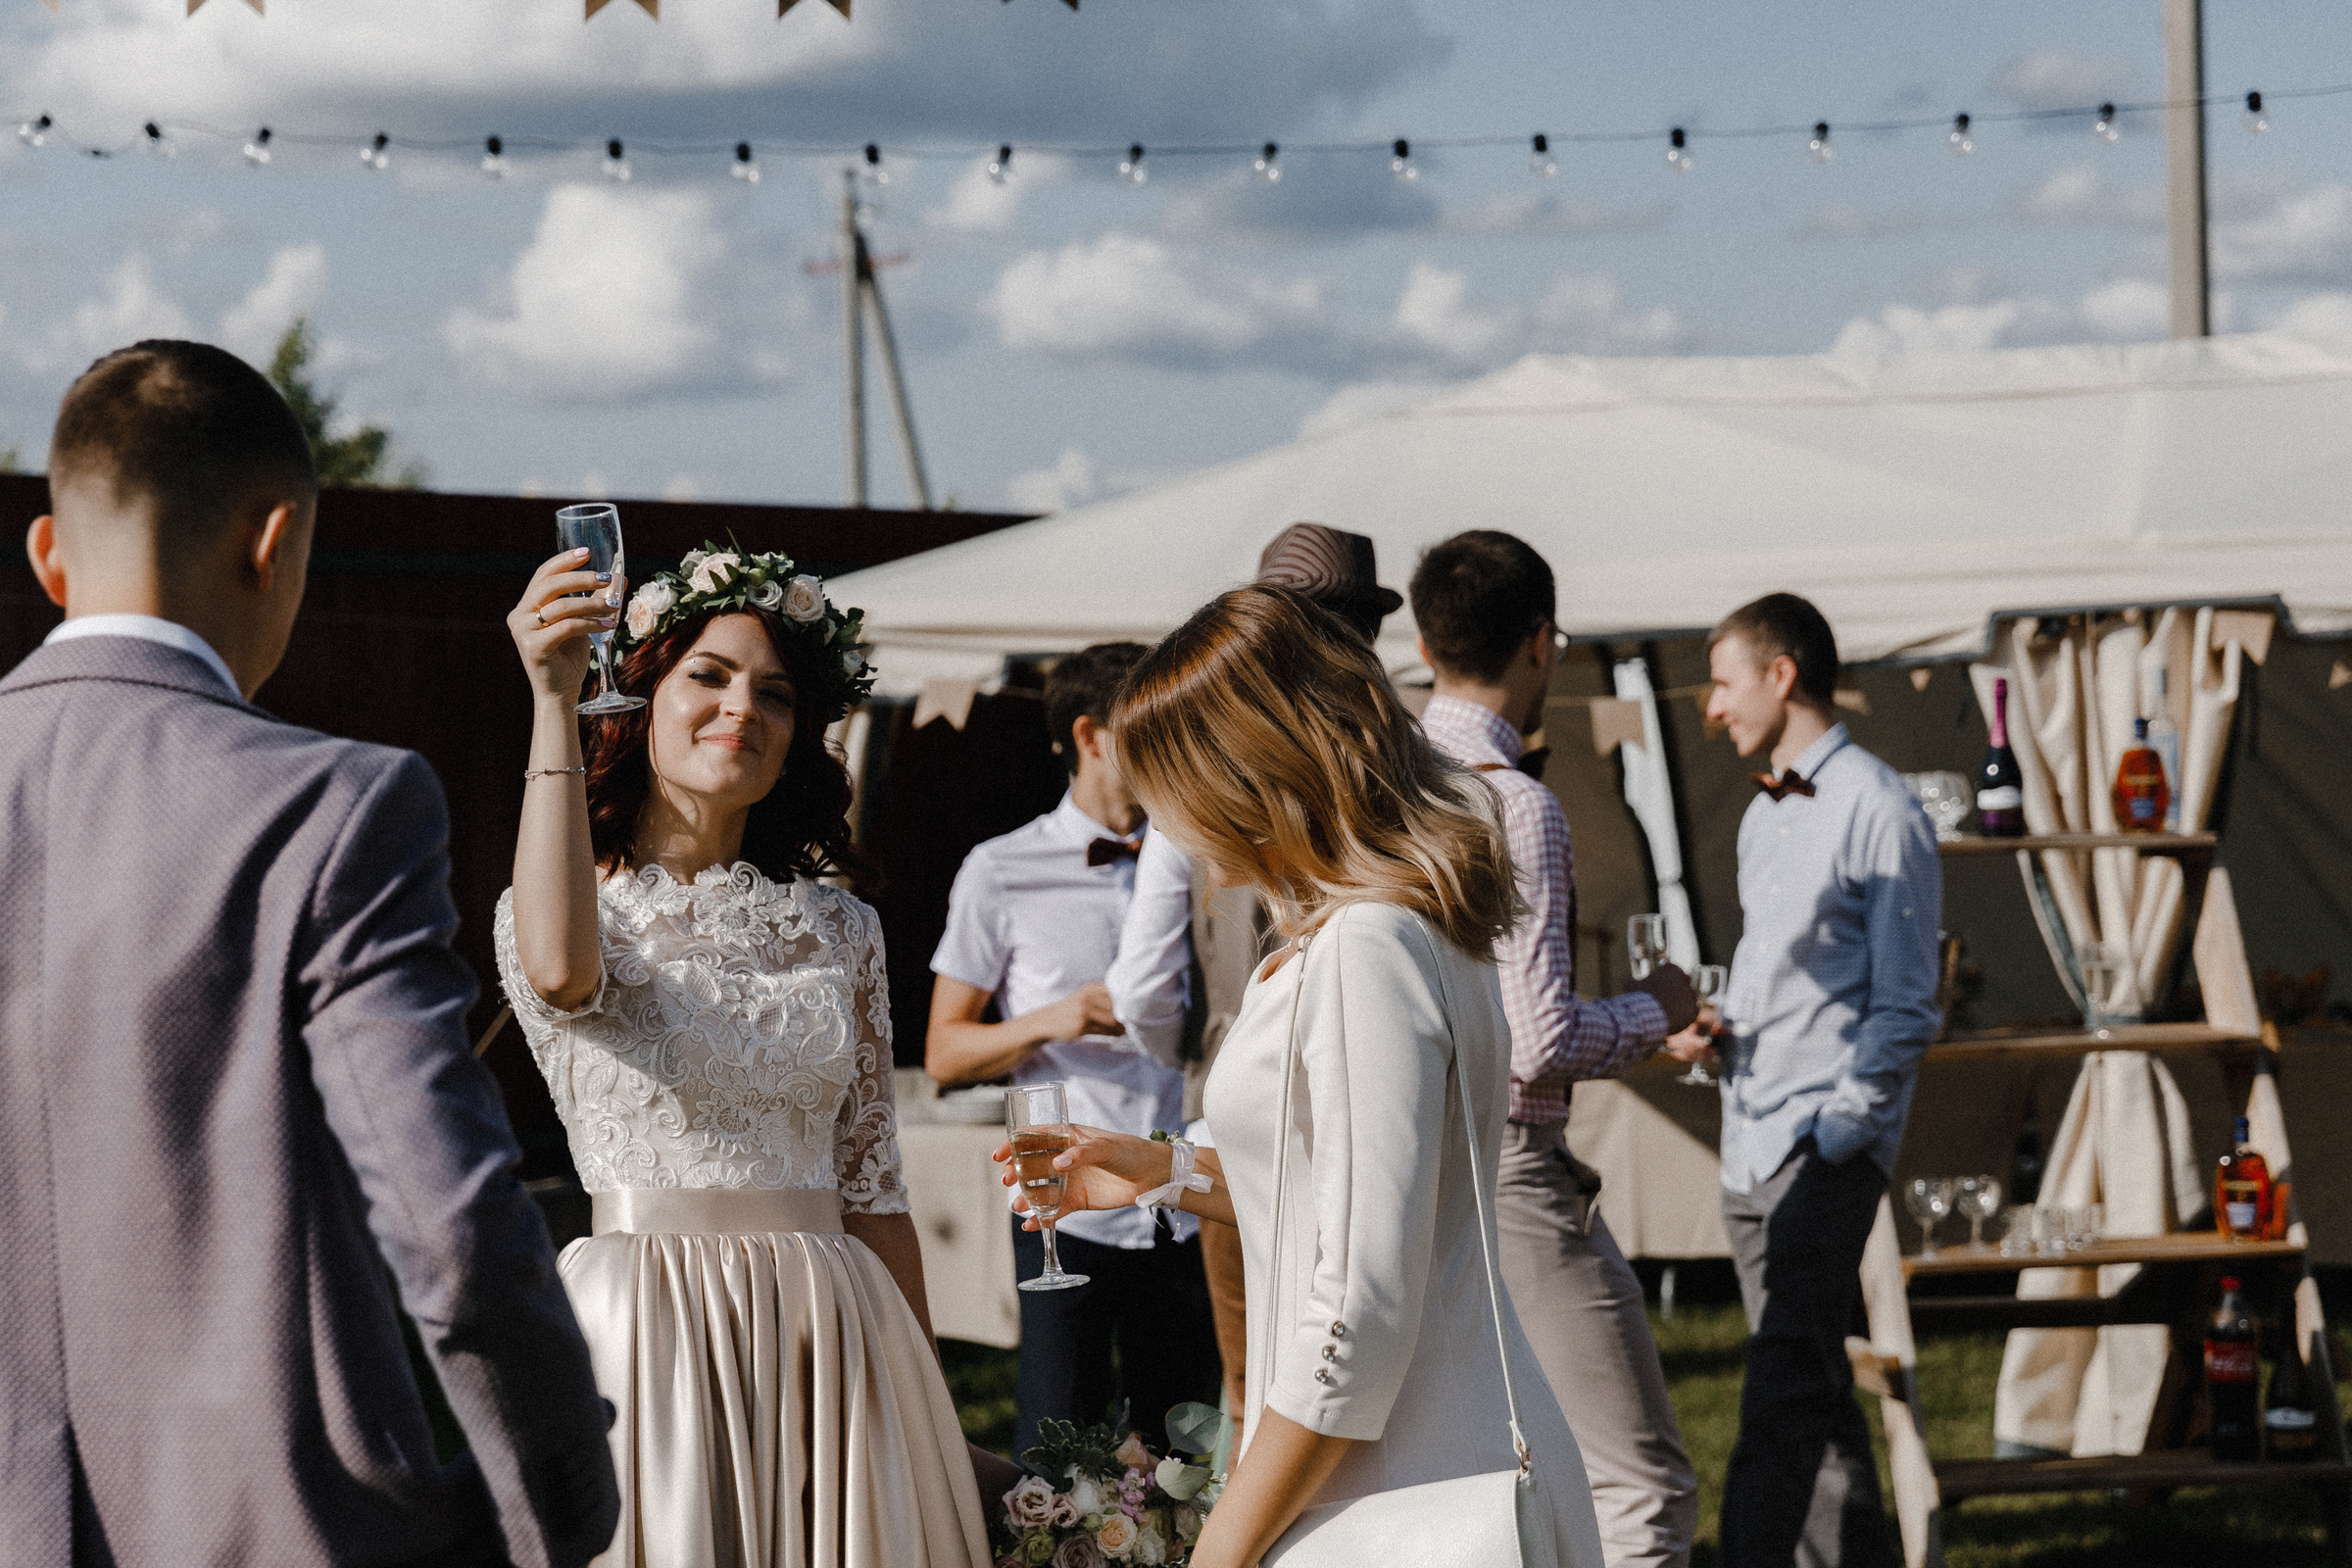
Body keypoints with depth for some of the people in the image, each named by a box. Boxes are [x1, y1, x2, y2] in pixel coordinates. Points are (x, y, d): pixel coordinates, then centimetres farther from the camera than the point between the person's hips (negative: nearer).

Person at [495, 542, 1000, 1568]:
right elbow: (560, 974, -27)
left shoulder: (839, 932, 11)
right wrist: (553, 702, -25)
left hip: (824, 1346, 4)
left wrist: (927, 1409, 10)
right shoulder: (576, 910, 0)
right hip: (644, 1328, -4)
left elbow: (872, 1186, 13)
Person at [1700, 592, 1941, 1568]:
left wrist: (1838, 1131, -17)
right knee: (1813, 1387, 11)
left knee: (1784, 1391, -15)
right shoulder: (1762, 817, 19)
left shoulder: (1878, 811, -8)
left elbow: (1903, 1005, -10)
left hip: (1824, 1148, -9)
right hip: (1751, 1147, 9)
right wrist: (1708, 1023, 5)